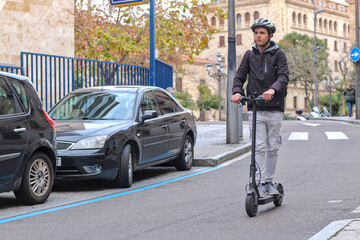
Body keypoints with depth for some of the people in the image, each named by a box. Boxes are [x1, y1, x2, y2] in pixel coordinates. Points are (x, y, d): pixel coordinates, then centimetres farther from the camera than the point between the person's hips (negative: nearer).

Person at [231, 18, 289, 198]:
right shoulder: (250, 55, 11)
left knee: (273, 147, 6)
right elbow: (240, 76, 8)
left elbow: (284, 76, -11)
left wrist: (273, 89, -32)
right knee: (259, 147, -6)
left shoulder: (278, 55, 3)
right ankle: (260, 183, -4)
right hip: (255, 109, 1)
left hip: (275, 108, -1)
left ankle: (269, 181, 19)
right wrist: (237, 91, -14)